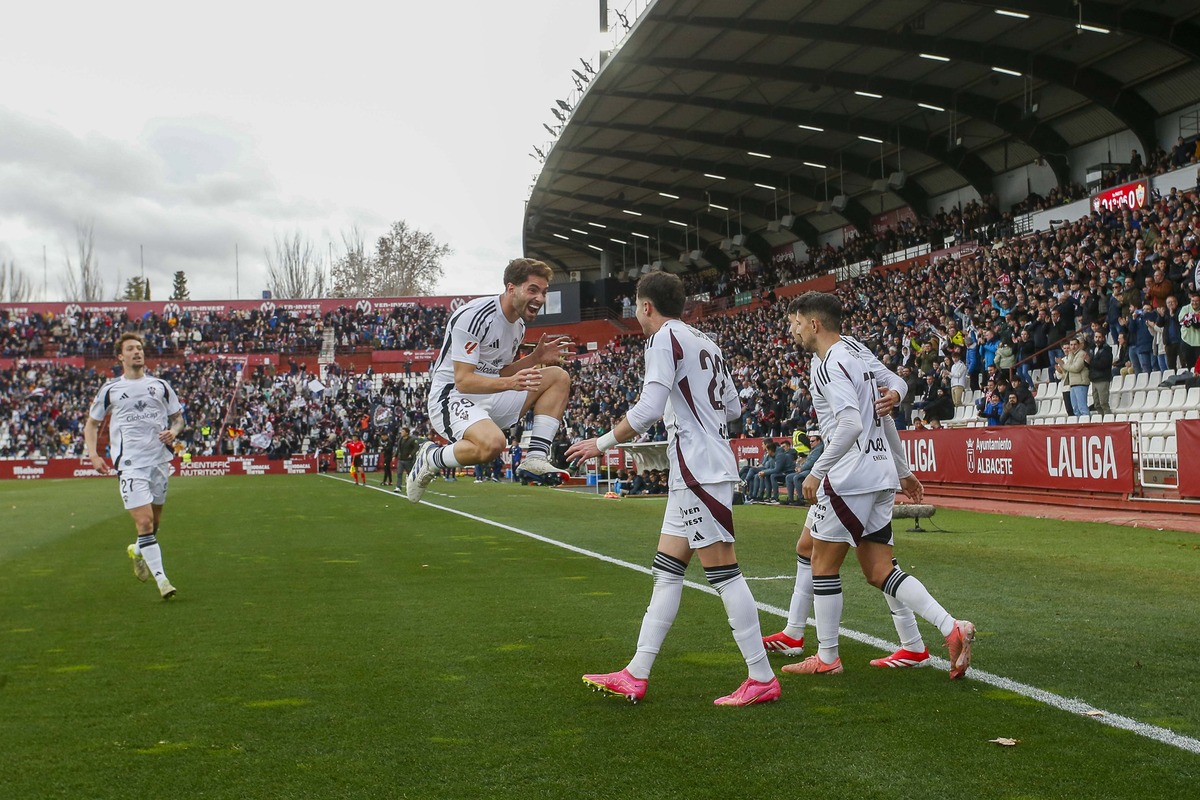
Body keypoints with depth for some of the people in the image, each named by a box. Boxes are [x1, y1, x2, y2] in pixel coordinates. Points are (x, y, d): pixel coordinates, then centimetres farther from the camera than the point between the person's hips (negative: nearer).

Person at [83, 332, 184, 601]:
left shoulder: (160, 385, 11)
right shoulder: (110, 389, 7)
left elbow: (178, 417, 18)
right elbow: (92, 423, 15)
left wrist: (174, 431, -5)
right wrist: (93, 454, 1)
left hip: (159, 460, 3)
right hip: (129, 464, -3)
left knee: (154, 521, 12)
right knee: (144, 522, -13)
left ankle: (138, 551, 44)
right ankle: (162, 580, -11)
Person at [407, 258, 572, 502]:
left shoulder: (519, 323, 9)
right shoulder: (473, 316, -20)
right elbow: (463, 380, -23)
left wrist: (536, 358, 0)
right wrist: (509, 383, -37)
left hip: (489, 399, 9)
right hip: (452, 396, -9)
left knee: (559, 377, -1)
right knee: (493, 443, -38)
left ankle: (536, 459, -9)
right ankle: (431, 458, -9)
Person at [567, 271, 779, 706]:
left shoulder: (665, 338, -9)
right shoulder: (704, 342, 18)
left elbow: (648, 408, -18)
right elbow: (733, 408, 21)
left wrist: (602, 443, -6)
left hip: (699, 470, -10)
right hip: (696, 472, 10)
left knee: (722, 572, -6)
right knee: (666, 571, 9)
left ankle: (762, 678, 0)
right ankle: (636, 675, 13)